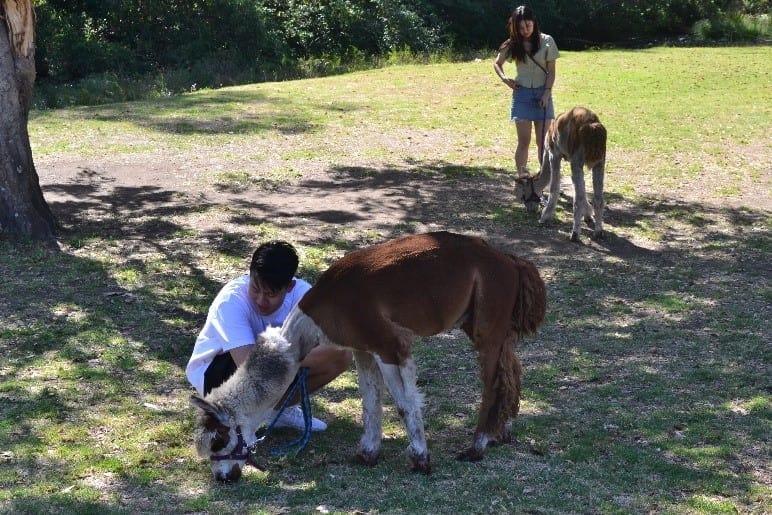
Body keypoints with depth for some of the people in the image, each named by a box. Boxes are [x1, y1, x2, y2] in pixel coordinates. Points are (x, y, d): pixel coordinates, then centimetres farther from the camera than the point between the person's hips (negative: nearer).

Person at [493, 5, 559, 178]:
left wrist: (546, 93, -12)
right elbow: (497, 64, 16)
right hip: (522, 94, 0)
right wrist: (505, 79, -2)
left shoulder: (546, 41, -3)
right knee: (524, 141, -6)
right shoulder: (512, 45, 1)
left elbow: (551, 71, -2)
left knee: (543, 141, 2)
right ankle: (522, 178, -10)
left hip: (542, 94, 0)